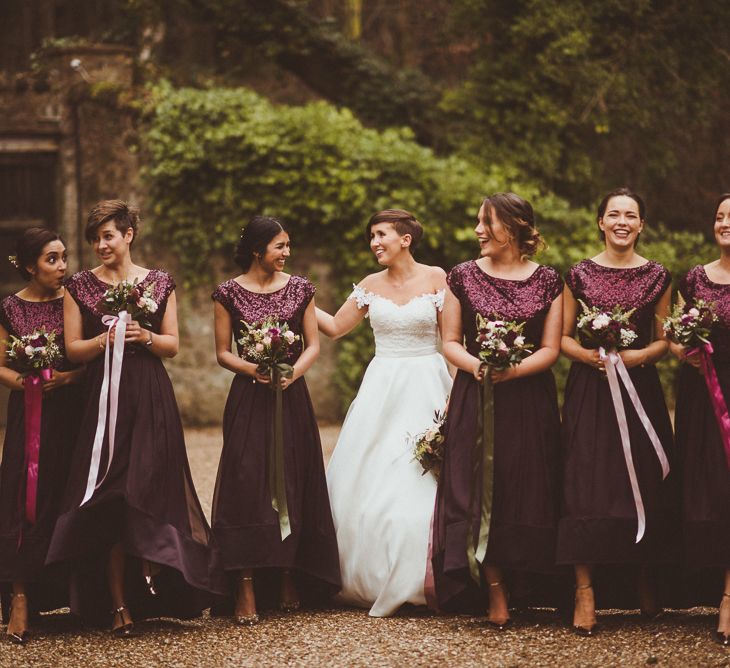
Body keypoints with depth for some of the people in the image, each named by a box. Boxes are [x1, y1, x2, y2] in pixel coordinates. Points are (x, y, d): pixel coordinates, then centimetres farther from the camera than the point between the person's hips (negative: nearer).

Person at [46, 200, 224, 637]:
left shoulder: (159, 283, 8)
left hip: (152, 399, 1)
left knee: (151, 488, -9)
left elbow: (173, 346, 8)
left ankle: (150, 579, 6)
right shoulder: (80, 286, 7)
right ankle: (119, 604, 0)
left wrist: (145, 337, -11)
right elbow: (73, 348, 3)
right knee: (107, 499, -3)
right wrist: (104, 340, -15)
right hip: (103, 399, 0)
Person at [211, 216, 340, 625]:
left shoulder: (299, 289, 7)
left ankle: (290, 580, 14)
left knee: (294, 487, 3)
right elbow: (222, 353, 3)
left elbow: (314, 344, 6)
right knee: (247, 487, -9)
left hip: (292, 398, 2)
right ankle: (246, 591, -11)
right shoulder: (230, 293, 2)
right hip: (249, 400, -2)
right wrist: (251, 369, -16)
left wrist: (294, 371, -12)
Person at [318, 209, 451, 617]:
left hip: (426, 388, -4)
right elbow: (335, 327, 16)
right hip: (382, 390, 4)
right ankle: (371, 580, 10)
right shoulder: (371, 286, 8)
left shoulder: (435, 278, -3)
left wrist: (453, 393, -11)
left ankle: (417, 582, 3)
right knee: (367, 485, 0)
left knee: (420, 483, -7)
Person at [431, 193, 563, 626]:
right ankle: (496, 595, -1)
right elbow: (450, 343, 4)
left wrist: (511, 371, -17)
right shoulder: (463, 277, 5)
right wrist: (478, 367, -16)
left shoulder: (547, 281, 2)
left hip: (529, 400, 0)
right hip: (475, 399, 0)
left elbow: (551, 349, -1)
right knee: (478, 491, -6)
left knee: (526, 490, 0)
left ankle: (526, 587, 12)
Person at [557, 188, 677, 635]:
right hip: (589, 389, -1)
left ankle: (645, 582, 17)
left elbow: (665, 340, 7)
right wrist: (587, 354, -12)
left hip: (640, 387, 1)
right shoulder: (580, 275, 5)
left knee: (644, 486, 1)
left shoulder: (657, 277, 6)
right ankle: (586, 592, -7)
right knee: (586, 486, -8)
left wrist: (638, 355, -12)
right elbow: (562, 337, 8)